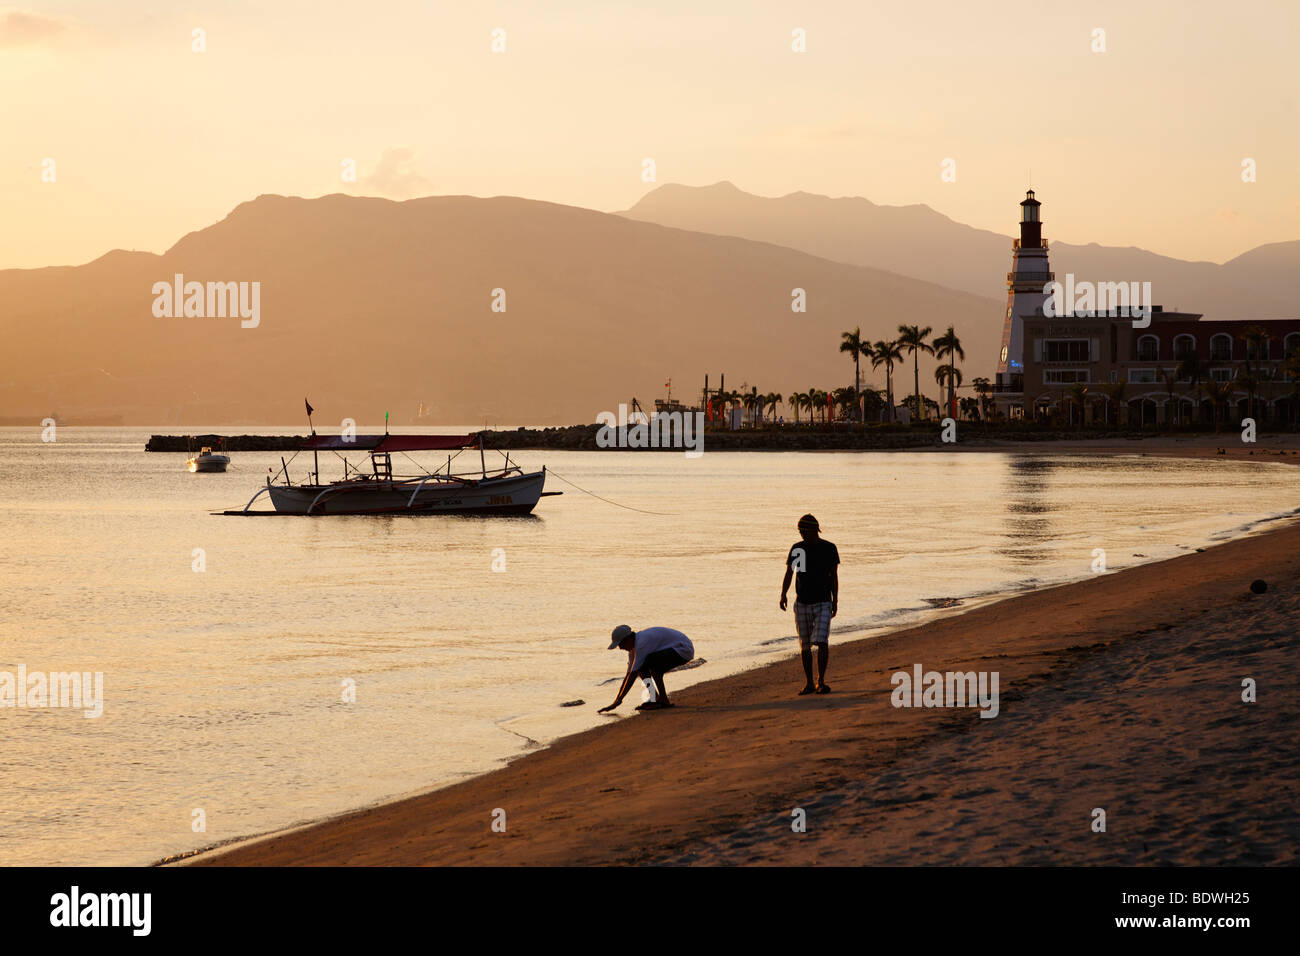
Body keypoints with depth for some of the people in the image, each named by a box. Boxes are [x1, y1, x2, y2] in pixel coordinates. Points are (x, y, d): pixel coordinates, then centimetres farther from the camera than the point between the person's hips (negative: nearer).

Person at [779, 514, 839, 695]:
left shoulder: (829, 549, -2)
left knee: (822, 642, -15)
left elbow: (834, 577, 2)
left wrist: (835, 602, -3)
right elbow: (788, 574, 4)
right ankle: (809, 683, 15)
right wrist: (783, 594, -12)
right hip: (802, 604, 3)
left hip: (823, 603, -3)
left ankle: (821, 681, -7)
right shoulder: (796, 548, 4)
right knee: (805, 645, 5)